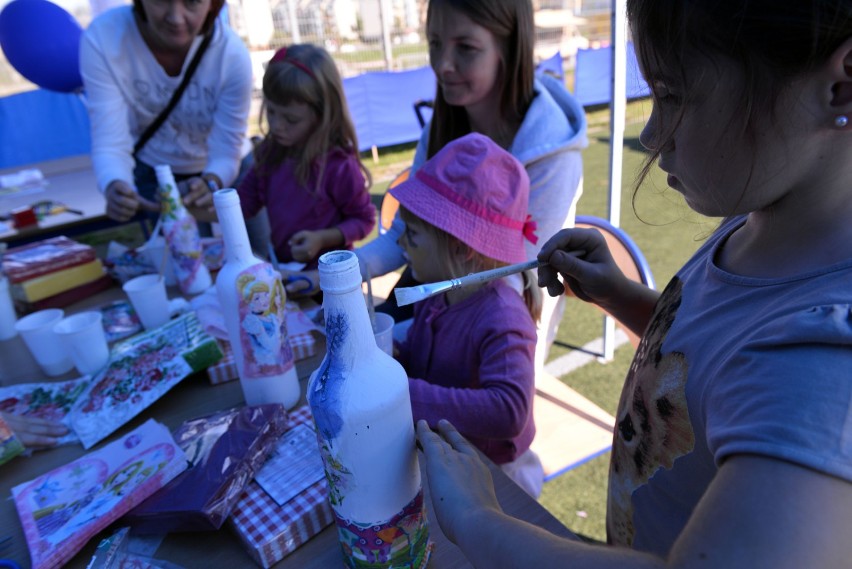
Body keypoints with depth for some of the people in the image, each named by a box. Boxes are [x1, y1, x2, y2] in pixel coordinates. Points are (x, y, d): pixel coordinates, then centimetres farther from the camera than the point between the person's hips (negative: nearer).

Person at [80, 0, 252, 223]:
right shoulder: (102, 38, -26)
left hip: (215, 172, 0)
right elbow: (110, 144, -26)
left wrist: (210, 183, -48)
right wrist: (115, 187, -48)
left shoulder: (232, 53, -29)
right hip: (150, 171, 0)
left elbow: (226, 152, -26)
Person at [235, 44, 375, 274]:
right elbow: (244, 201, 11)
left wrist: (323, 238, -20)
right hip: (283, 267, 5)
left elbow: (364, 219, -6)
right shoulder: (270, 152, 2)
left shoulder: (339, 165, -17)